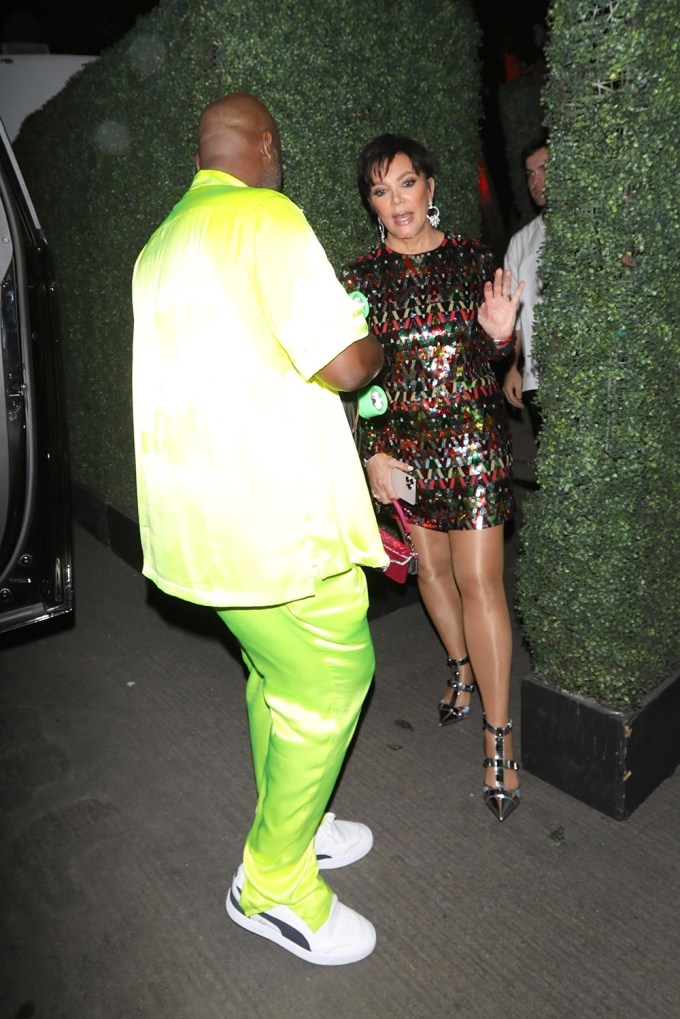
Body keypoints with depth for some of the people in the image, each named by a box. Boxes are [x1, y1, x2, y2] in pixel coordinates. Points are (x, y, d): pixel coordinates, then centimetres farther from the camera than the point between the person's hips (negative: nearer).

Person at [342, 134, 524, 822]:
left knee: (478, 581, -5)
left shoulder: (473, 259, 3)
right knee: (431, 565, 13)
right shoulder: (360, 275, 3)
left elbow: (494, 357, 9)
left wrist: (500, 333, -14)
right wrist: (372, 453, -5)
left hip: (473, 437, -2)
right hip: (402, 442, 2)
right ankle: (462, 669, 40)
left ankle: (498, 738, 4)